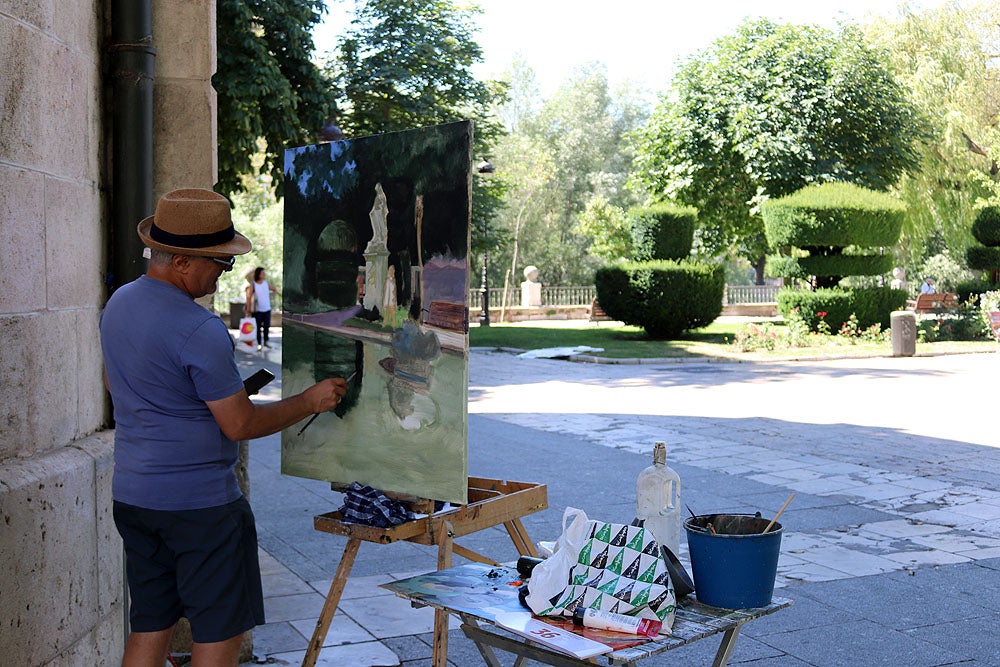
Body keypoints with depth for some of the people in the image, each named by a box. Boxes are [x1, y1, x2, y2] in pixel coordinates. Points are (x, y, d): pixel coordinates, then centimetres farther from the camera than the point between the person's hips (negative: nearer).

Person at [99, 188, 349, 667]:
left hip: (131, 496, 9)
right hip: (199, 502, -9)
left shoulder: (118, 303, 6)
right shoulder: (200, 331, -22)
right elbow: (240, 424, -17)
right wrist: (310, 401, -6)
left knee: (149, 627, 17)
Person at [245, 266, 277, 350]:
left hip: (267, 309, 4)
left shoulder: (266, 283, 1)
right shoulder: (252, 285, -10)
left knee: (267, 326, 8)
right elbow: (248, 298, -10)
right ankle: (259, 344, 10)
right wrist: (248, 311, -12)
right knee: (258, 327, 0)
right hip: (257, 310, -4)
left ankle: (266, 341, 24)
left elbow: (274, 290, 20)